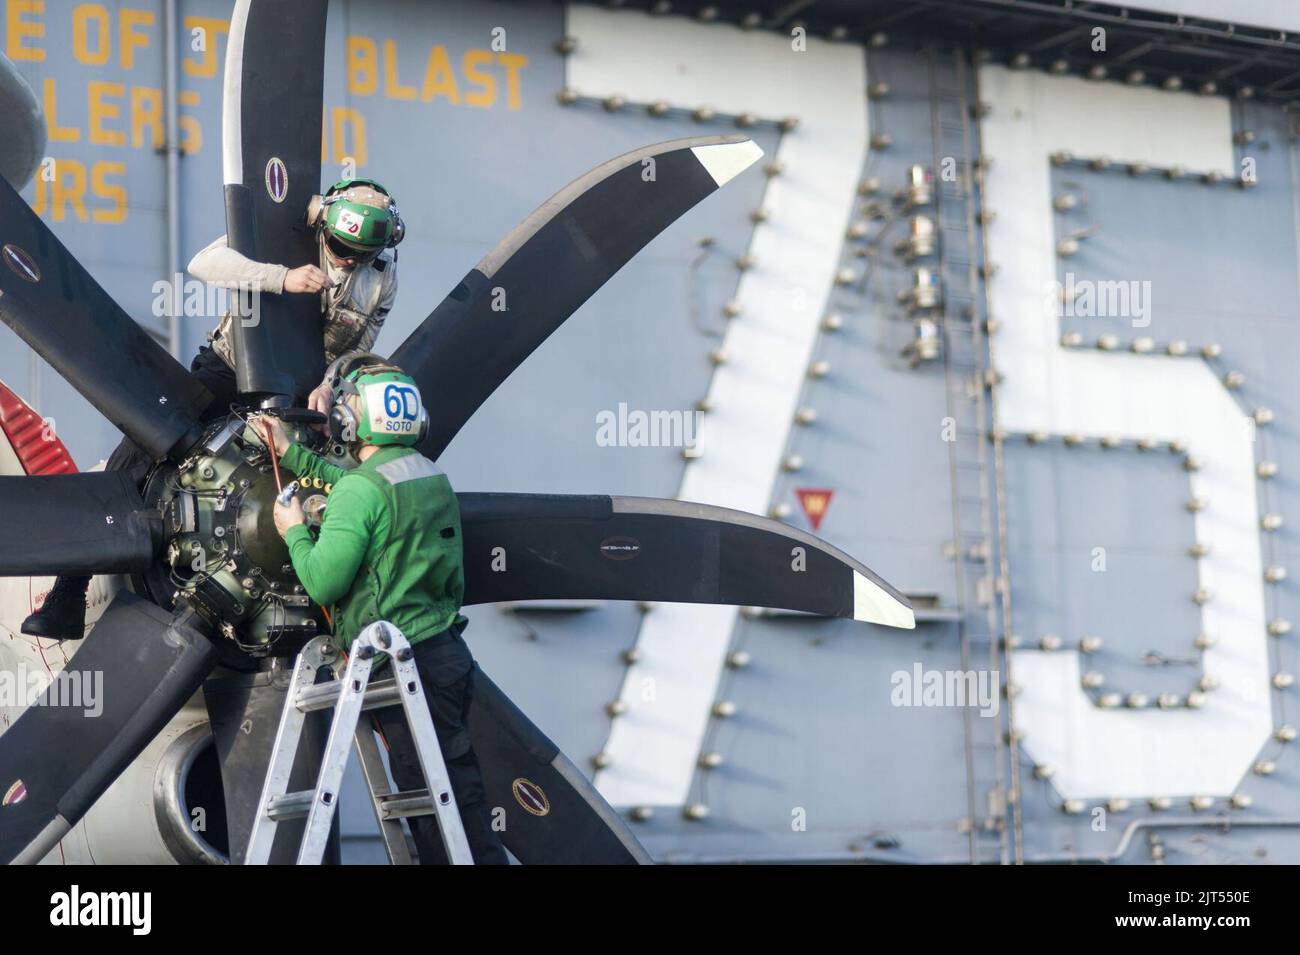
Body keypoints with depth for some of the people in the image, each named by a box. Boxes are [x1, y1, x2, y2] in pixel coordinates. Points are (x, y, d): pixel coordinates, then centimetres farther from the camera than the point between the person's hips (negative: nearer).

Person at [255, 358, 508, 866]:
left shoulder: (361, 488, -14)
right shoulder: (430, 475, 13)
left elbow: (322, 582, -15)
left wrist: (294, 531, 2)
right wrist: (291, 454, 38)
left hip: (407, 667, -9)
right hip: (448, 653, 9)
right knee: (456, 801, 11)